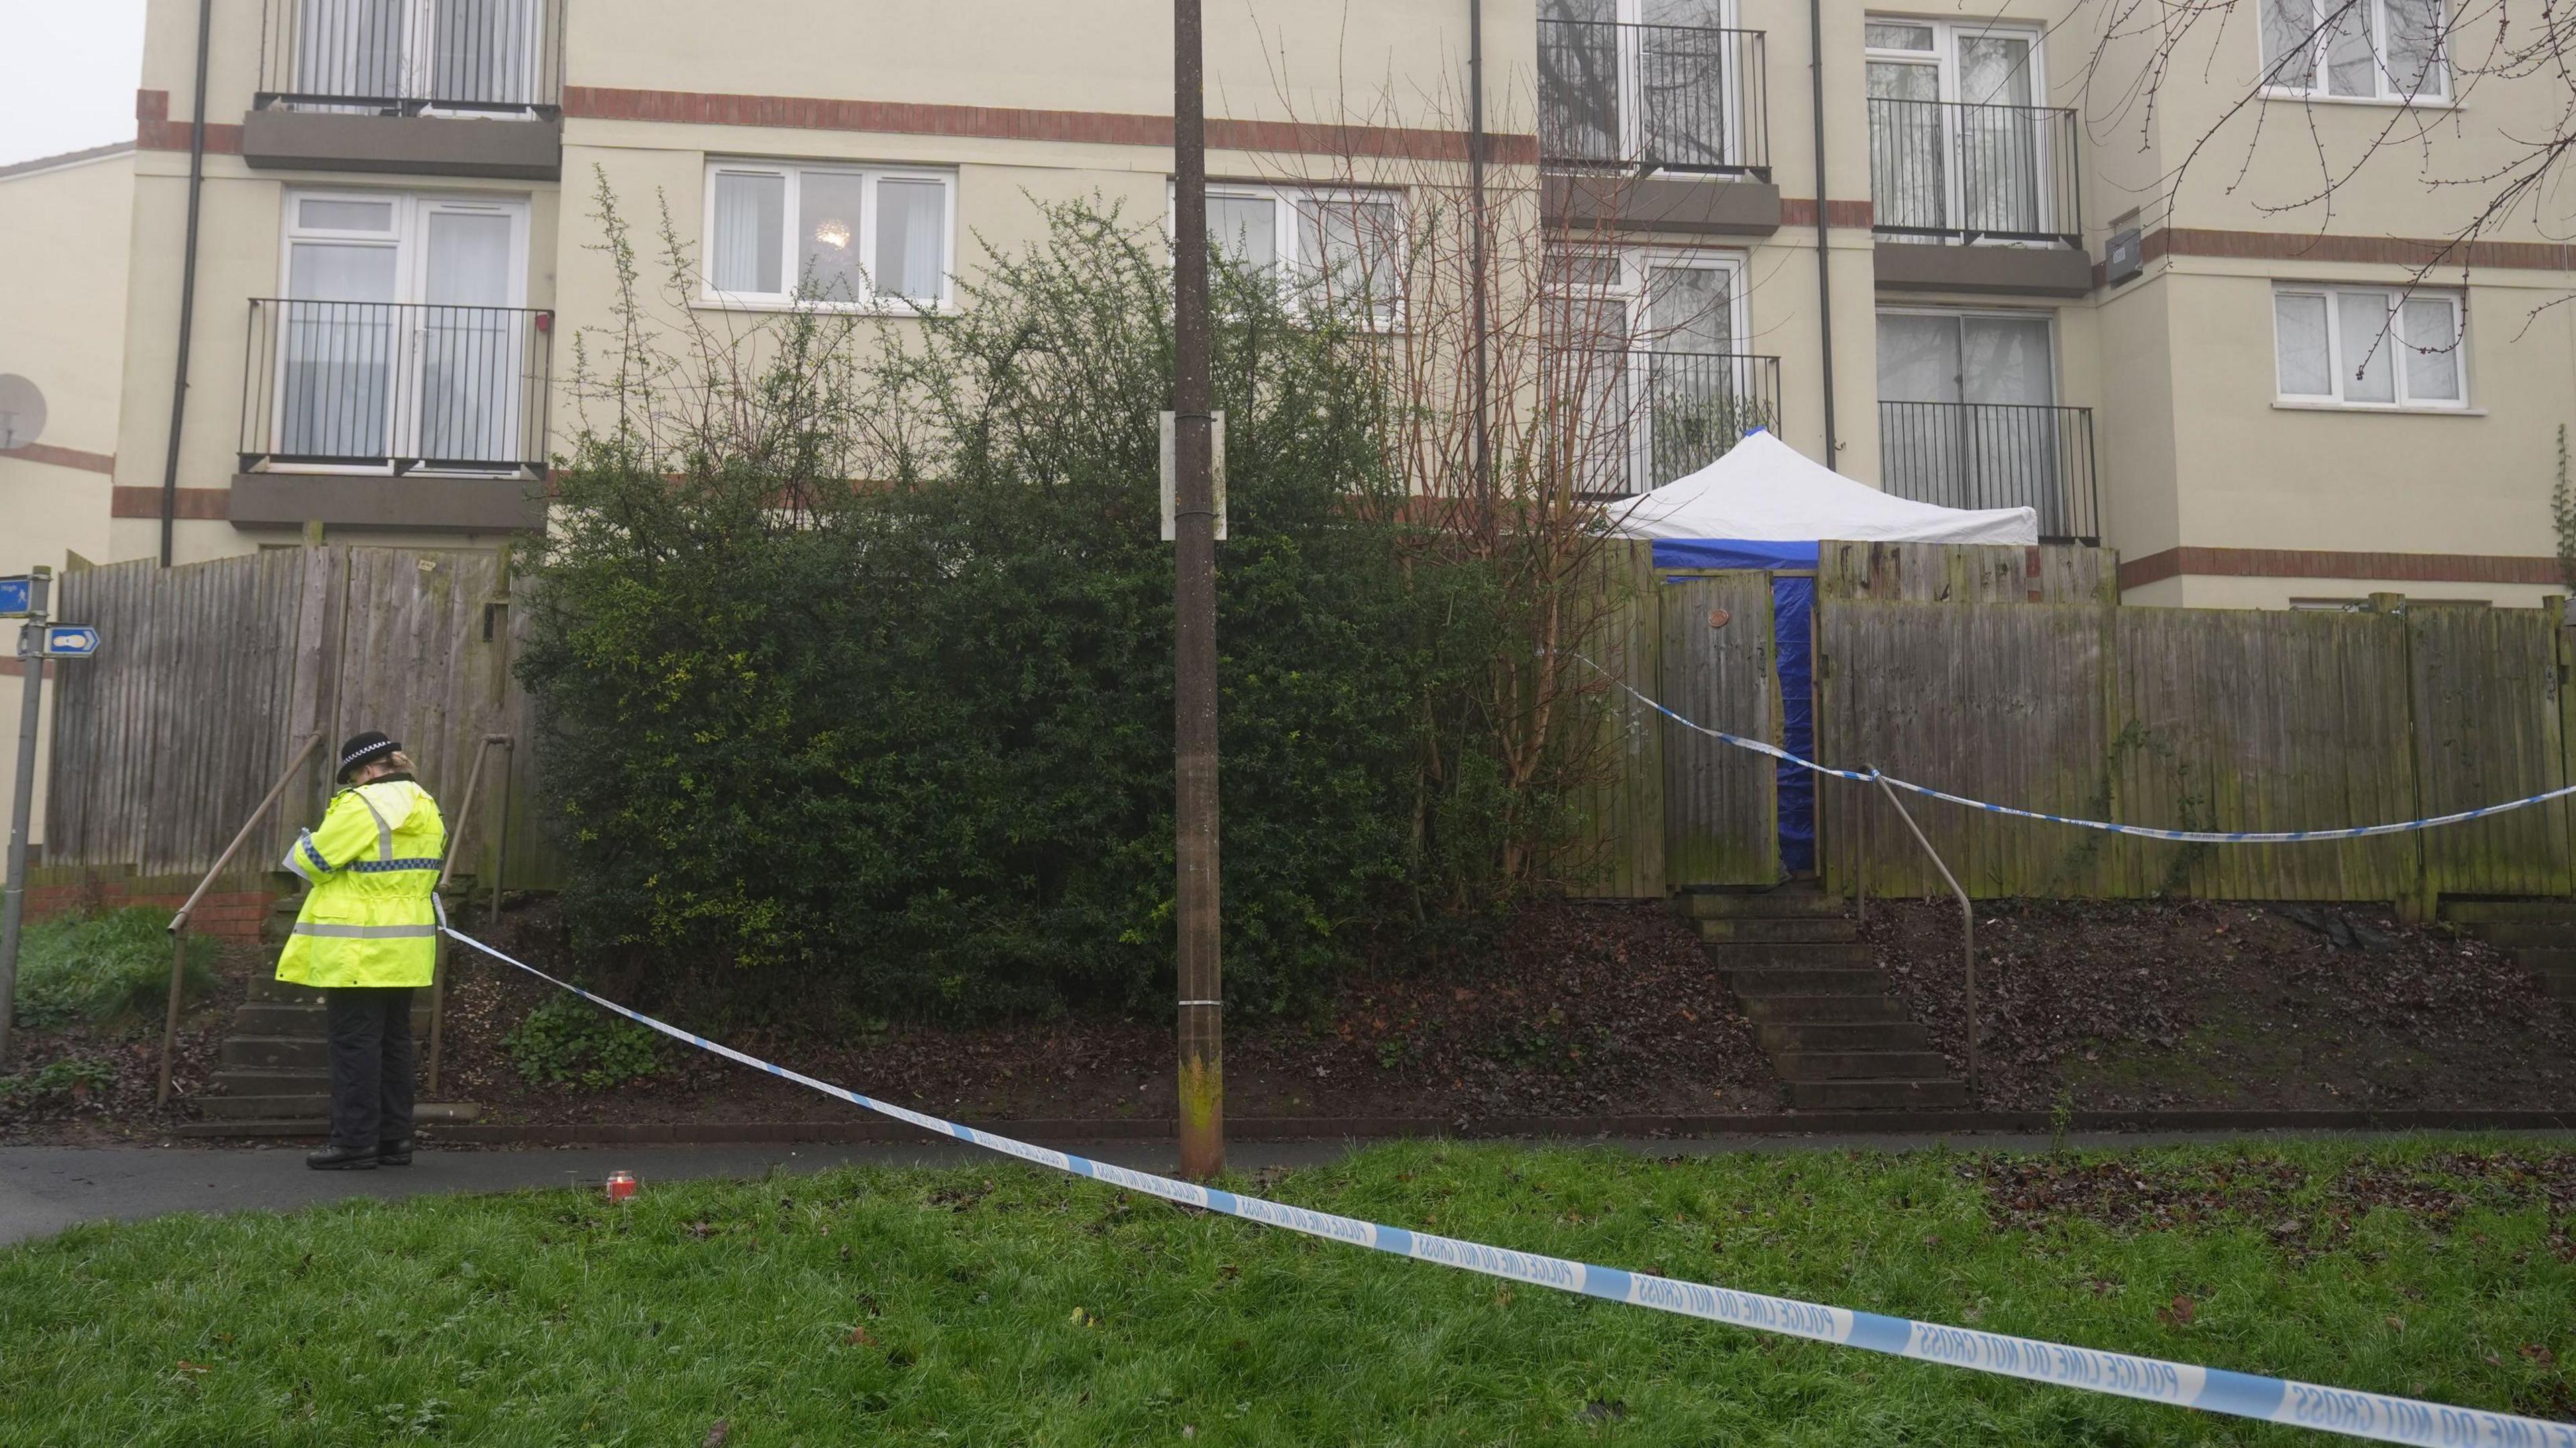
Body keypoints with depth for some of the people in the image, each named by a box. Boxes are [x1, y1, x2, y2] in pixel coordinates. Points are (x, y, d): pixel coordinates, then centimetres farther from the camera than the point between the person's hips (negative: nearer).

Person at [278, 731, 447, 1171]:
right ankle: (394, 1138, 17)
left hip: (360, 950, -8)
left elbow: (314, 861, -9)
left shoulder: (362, 806, -14)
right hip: (407, 949, 8)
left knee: (354, 1043, -3)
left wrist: (305, 844, 11)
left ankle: (355, 1142, -1)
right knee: (394, 1040, 13)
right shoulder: (426, 809, 13)